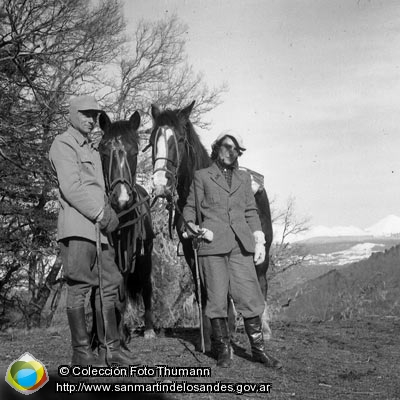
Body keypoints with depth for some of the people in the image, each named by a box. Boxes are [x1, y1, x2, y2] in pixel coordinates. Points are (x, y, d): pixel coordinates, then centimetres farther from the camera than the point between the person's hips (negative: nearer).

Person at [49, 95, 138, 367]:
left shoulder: (92, 149, 25)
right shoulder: (64, 144, -1)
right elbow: (71, 188, -13)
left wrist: (108, 213, 3)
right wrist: (101, 214, -15)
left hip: (99, 228, 9)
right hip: (77, 228, -9)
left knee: (109, 286, 7)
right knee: (79, 288, -5)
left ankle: (110, 349, 13)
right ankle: (81, 353, 1)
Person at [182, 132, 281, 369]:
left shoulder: (244, 178, 19)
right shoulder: (202, 176, 11)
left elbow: (251, 211, 17)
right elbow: (191, 206, 12)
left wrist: (259, 241, 8)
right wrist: (190, 225, -8)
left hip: (241, 244, 2)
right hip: (212, 243, -2)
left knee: (250, 297, -1)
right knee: (217, 298, -1)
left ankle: (258, 349, 9)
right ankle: (224, 350, 11)